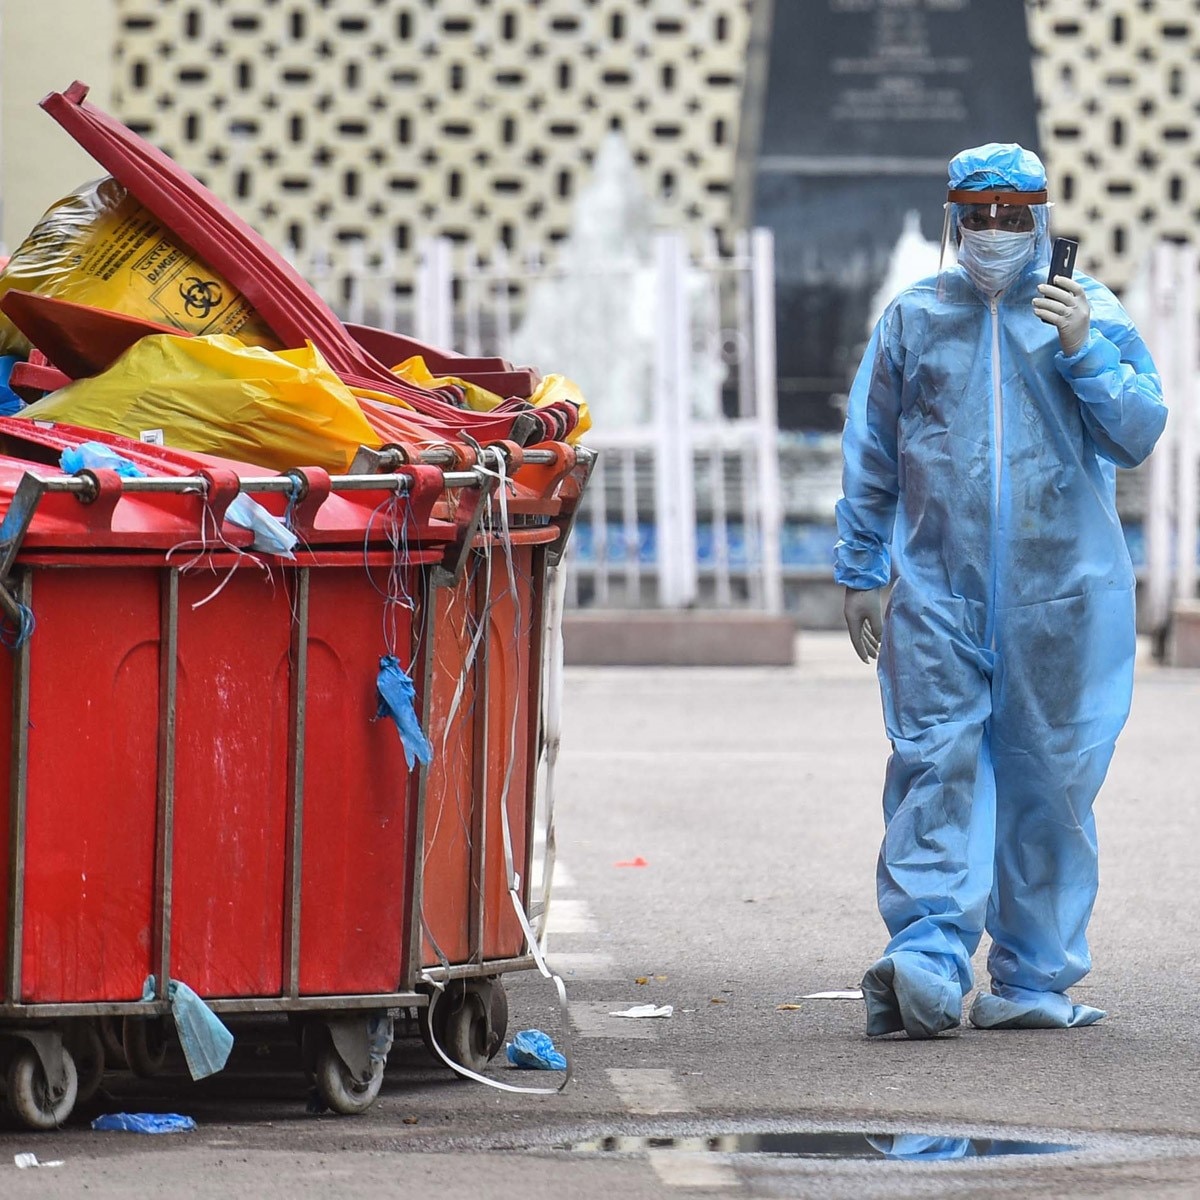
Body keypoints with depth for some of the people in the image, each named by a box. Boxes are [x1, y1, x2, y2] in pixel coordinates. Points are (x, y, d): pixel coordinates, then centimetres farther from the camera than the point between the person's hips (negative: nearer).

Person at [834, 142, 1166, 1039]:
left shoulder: (1092, 312, 7)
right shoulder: (914, 317, 10)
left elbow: (1139, 434, 0)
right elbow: (870, 455, 15)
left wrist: (1082, 351, -13)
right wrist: (861, 573, 12)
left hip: (1062, 589, 0)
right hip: (938, 588, 0)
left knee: (1049, 780, 3)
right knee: (937, 764, -12)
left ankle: (1033, 980, 11)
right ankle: (928, 961, -19)